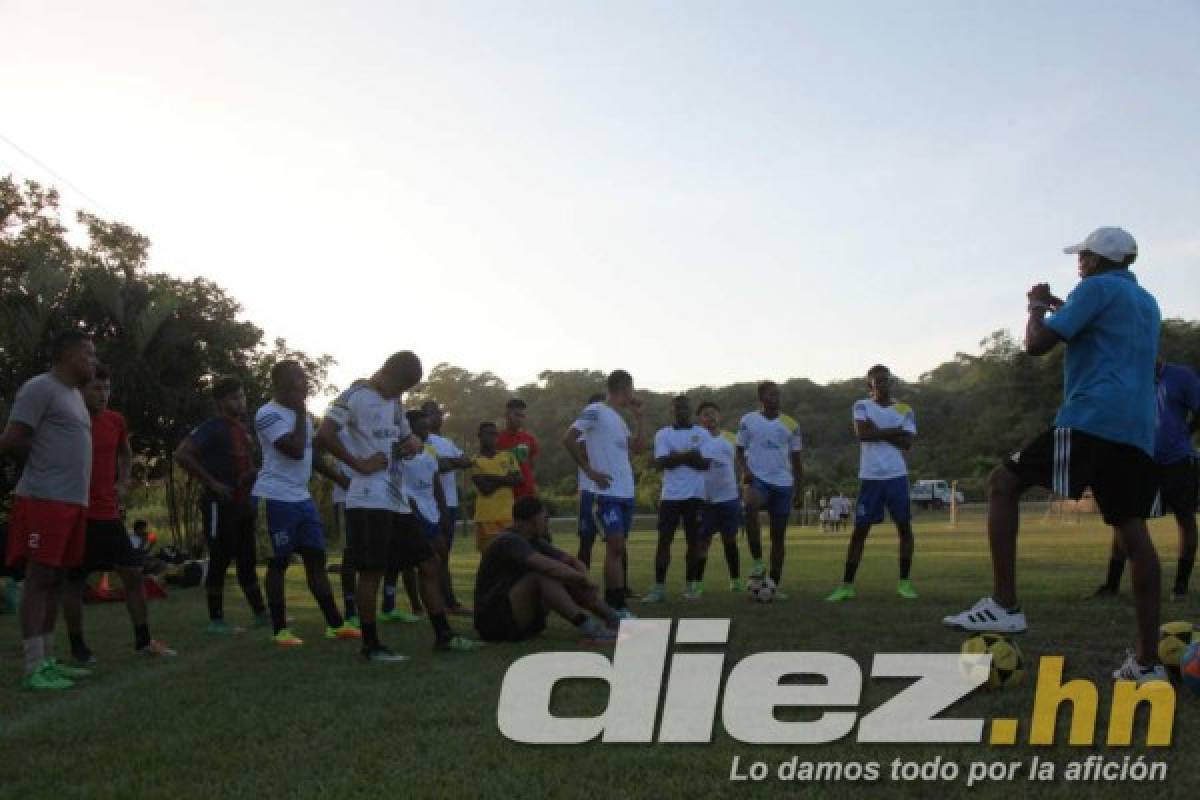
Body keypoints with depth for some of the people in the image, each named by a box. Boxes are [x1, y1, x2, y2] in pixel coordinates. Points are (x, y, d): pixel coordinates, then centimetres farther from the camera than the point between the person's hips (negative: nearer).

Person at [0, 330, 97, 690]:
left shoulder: (75, 394, 20)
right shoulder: (40, 387, -9)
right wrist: (45, 458, -1)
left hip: (73, 501, 9)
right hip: (45, 499, -9)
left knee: (56, 580, 11)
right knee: (38, 579, -7)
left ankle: (48, 661, 17)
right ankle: (34, 668, -6)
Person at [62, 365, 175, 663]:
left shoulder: (116, 421, 6)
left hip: (109, 513, 5)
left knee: (133, 573, 4)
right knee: (74, 582, 3)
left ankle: (143, 640, 13)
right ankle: (77, 646, 16)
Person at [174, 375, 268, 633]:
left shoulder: (242, 429, 15)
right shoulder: (212, 427, -12)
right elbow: (181, 454, -22)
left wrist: (251, 482, 12)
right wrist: (212, 484, -20)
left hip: (243, 503, 9)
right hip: (220, 504, -8)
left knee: (248, 560, 13)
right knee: (220, 560, -3)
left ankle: (260, 613, 20)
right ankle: (216, 620, 4)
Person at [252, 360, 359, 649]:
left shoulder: (301, 414, 15)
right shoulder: (269, 414, -14)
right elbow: (296, 451, -24)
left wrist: (344, 480, 18)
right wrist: (300, 412, -14)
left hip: (303, 498, 9)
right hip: (275, 498, -9)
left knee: (316, 558, 9)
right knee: (279, 562, -1)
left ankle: (335, 624, 13)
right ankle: (280, 630, 9)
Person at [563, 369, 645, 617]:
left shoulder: (618, 418, 18)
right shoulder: (595, 411, -8)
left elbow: (637, 447, 21)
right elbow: (568, 439, -15)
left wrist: (638, 416, 14)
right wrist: (590, 471, -15)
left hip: (626, 492, 9)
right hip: (609, 492, -9)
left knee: (617, 547, 10)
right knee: (616, 546, -12)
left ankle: (611, 604, 16)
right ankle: (618, 607, -11)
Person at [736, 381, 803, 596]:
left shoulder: (791, 425, 9)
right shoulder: (748, 421, 4)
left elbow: (796, 459, 14)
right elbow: (740, 451, 8)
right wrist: (745, 470, -11)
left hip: (783, 483, 3)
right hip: (758, 478, -3)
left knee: (779, 534, 3)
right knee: (751, 506, -36)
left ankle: (775, 585, 12)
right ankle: (757, 562, -25)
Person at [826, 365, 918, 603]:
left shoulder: (905, 410, 6)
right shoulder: (862, 406, 3)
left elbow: (906, 443, -8)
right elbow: (862, 434, -15)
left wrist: (877, 432, -11)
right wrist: (894, 431, -10)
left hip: (896, 476, 2)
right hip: (870, 477, -1)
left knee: (904, 527, 3)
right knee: (859, 531, 0)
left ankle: (904, 582, 15)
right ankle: (846, 585, 3)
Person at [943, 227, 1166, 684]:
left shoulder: (1096, 288, 0)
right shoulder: (1146, 302, 26)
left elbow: (1037, 344, -7)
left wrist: (1037, 308, 12)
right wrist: (1060, 307, 38)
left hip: (1090, 419, -8)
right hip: (1139, 430, 8)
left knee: (1003, 483, -2)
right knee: (1133, 532, 5)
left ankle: (1004, 605, -13)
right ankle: (1148, 660, 3)